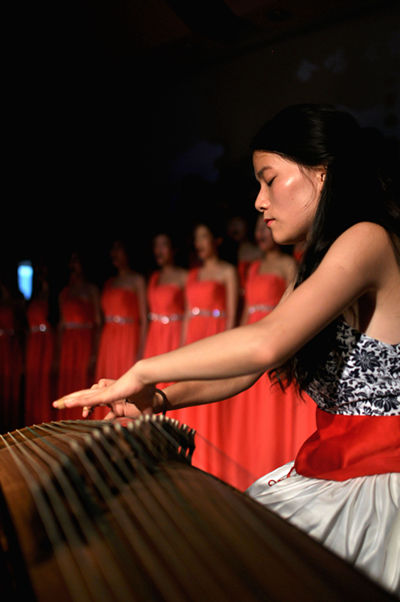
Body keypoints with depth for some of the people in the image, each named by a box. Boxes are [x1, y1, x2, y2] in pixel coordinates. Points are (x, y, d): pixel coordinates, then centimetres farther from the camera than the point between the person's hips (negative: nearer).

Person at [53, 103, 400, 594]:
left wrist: (143, 371, -18)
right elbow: (246, 370, 13)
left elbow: (264, 343, -29)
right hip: (322, 470, 8)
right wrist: (159, 400, -1)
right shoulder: (314, 267, 16)